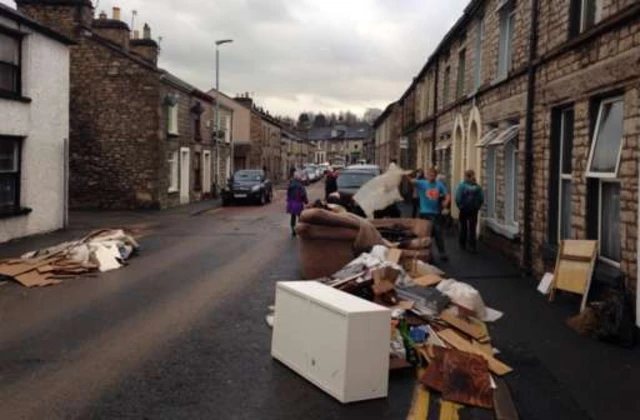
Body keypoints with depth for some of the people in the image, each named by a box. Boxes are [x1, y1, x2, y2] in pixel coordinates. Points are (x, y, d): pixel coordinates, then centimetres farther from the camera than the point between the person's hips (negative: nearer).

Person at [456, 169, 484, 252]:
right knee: (472, 228, 5)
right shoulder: (477, 186, -3)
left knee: (463, 227, 14)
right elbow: (482, 198, -4)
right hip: (474, 210, 1)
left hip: (464, 209, -1)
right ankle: (472, 246, -2)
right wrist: (477, 206, 8)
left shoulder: (462, 185, -11)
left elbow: (458, 198, -16)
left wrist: (460, 206, -1)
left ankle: (463, 245, 23)